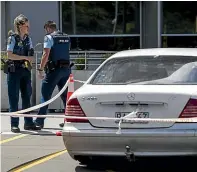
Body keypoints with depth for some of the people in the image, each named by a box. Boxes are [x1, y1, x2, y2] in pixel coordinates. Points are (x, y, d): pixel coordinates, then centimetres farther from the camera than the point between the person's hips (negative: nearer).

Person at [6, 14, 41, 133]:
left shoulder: (28, 39, 12)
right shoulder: (12, 38, -6)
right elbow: (10, 55, -14)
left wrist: (30, 62, -3)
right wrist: (25, 57, -16)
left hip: (25, 71, 6)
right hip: (14, 71, -6)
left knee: (27, 97, 8)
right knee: (14, 98, -4)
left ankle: (28, 123, 14)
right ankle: (14, 124, -2)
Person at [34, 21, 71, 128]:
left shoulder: (49, 37, -7)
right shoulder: (67, 38, 15)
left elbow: (46, 54, -15)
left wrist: (40, 69, -13)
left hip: (54, 69, -6)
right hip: (66, 69, 6)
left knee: (45, 95, -2)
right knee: (66, 95, 12)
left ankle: (40, 121, -2)